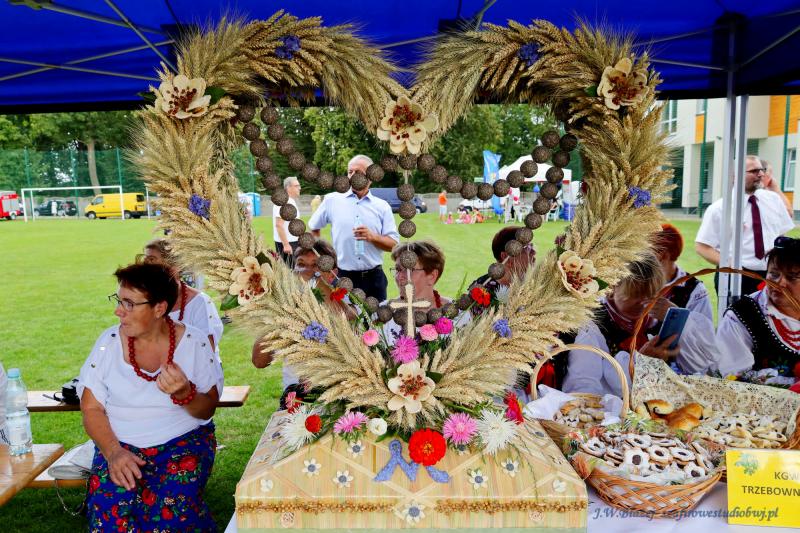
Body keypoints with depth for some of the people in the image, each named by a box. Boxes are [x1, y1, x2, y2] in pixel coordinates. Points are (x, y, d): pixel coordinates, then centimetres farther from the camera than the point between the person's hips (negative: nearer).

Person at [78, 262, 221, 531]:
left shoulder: (194, 342, -5)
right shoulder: (109, 341, -2)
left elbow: (207, 410, -1)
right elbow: (91, 409, 1)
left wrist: (184, 394, -23)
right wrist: (113, 452, -16)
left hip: (184, 440, -1)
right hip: (119, 443, 2)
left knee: (170, 509, -27)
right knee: (111, 509, -26)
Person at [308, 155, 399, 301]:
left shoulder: (382, 206, 4)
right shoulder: (332, 200, 3)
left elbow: (393, 245, 1)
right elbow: (313, 228, 16)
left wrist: (373, 237, -16)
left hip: (374, 278, 1)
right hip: (342, 277, -1)